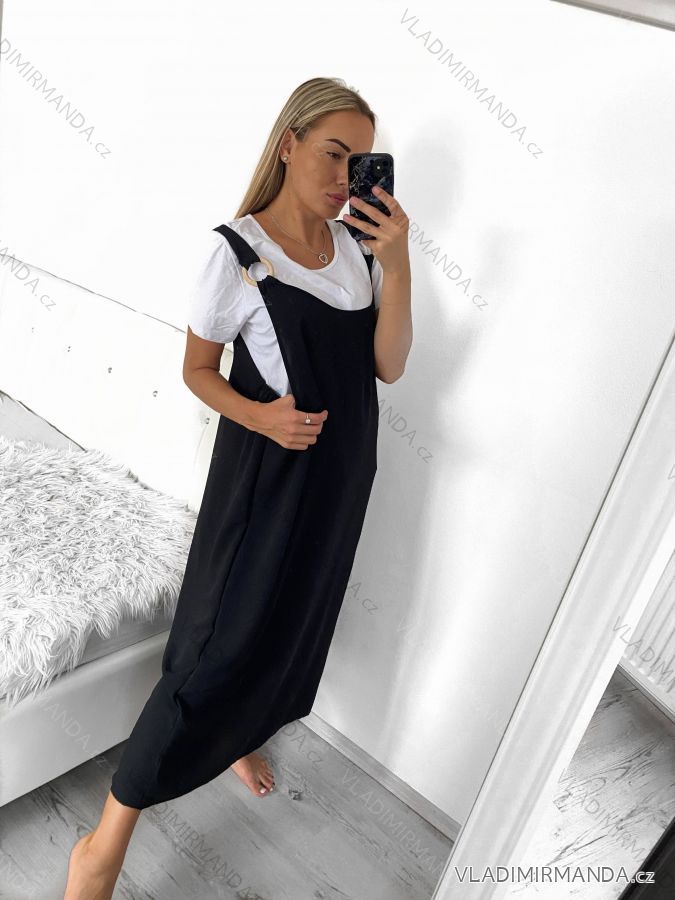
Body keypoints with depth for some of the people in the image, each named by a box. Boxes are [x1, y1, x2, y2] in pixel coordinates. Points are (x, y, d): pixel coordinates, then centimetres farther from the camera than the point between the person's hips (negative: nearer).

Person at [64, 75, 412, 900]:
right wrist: (258, 415, -24)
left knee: (290, 618, 21)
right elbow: (197, 369, -6)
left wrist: (396, 261, -16)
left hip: (341, 473, 6)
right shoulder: (237, 251, -13)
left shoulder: (358, 247, 2)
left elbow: (389, 365, -5)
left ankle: (233, 734, 51)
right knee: (223, 639, -3)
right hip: (265, 472, -6)